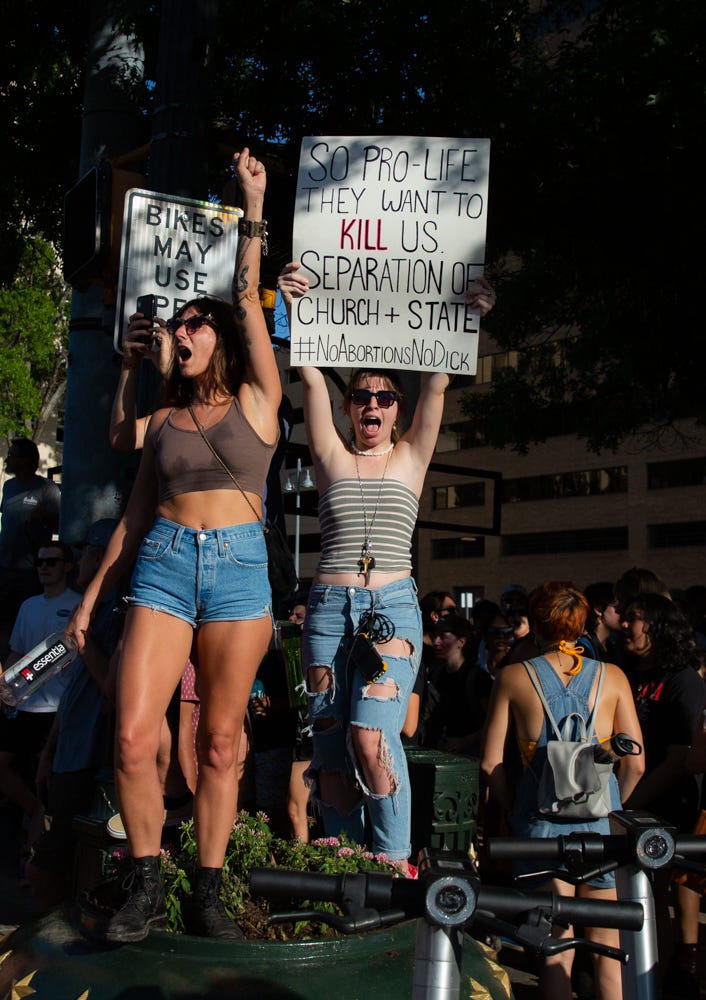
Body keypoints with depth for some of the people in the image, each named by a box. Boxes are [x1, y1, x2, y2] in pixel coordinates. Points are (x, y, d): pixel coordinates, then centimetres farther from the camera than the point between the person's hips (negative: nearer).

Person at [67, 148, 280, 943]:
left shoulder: (256, 402, 8)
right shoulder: (162, 422, 16)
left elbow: (249, 301, 3)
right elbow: (134, 514, 16)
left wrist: (253, 205, 5)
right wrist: (92, 594, 13)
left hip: (239, 565, -2)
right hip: (163, 564, 2)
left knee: (219, 742, 1)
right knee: (133, 735, -9)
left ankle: (207, 893, 13)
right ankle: (144, 885, 10)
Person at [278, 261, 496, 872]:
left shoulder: (411, 456, 12)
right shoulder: (332, 455, 12)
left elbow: (437, 388, 2)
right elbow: (312, 377, 3)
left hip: (394, 606, -2)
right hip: (330, 607, 2)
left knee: (372, 738, -18)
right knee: (332, 751, 2)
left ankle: (395, 863, -1)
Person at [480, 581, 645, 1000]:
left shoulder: (512, 677, 0)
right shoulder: (612, 676, 2)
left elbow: (491, 762, -1)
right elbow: (636, 764, 0)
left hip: (542, 821, -1)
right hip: (600, 823, 1)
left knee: (555, 949, 7)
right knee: (607, 947, 14)